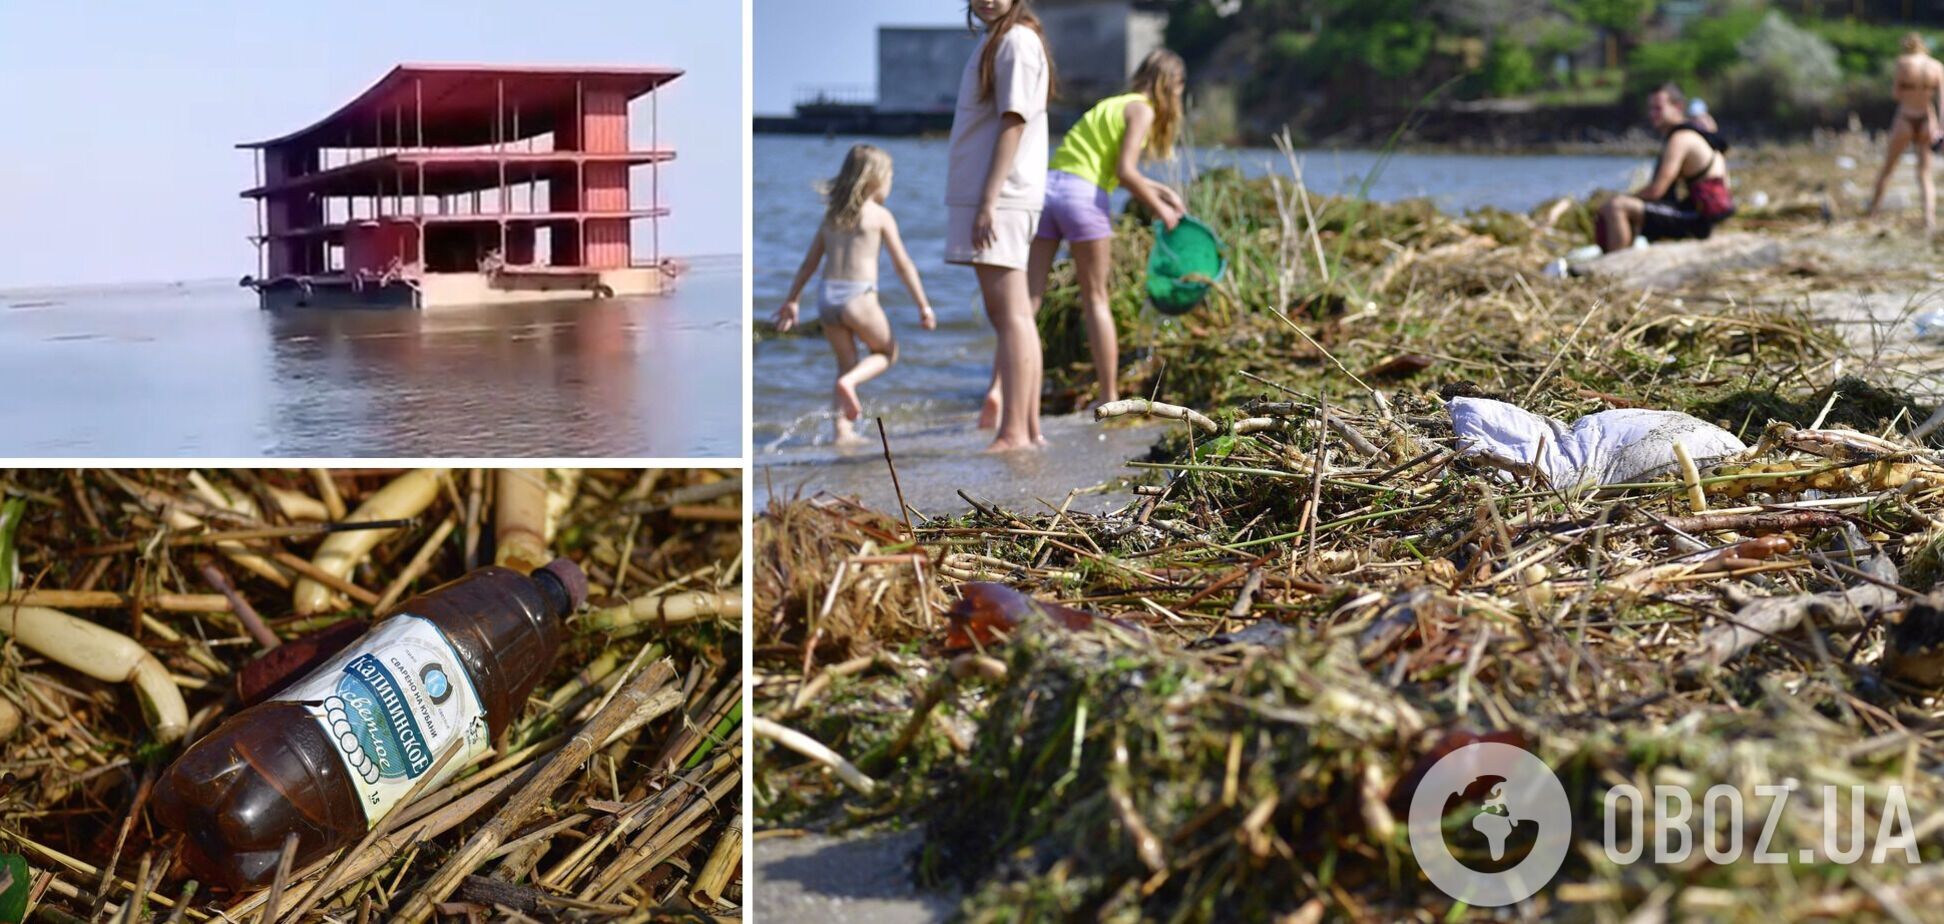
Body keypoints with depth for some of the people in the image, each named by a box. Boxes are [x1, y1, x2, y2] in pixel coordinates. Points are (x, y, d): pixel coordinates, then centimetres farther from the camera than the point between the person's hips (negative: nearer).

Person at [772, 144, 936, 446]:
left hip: (827, 296, 5)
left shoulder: (831, 215, 15)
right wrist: (923, 305, 6)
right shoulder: (880, 215, 0)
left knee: (847, 363, 17)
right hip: (859, 297, -5)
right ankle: (850, 382, -11)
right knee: (886, 351, 16)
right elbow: (903, 264, 1)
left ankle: (842, 429, 6)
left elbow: (809, 263, 17)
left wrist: (791, 301, 23)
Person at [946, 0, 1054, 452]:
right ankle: (1029, 428, 17)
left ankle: (1013, 432, -13)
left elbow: (1013, 123, -16)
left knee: (1010, 314, -12)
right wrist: (982, 202, 18)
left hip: (1000, 196, -10)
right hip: (980, 194, 10)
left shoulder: (1016, 41, -9)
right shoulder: (993, 42, 20)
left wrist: (989, 201, -21)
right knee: (1009, 314, 12)